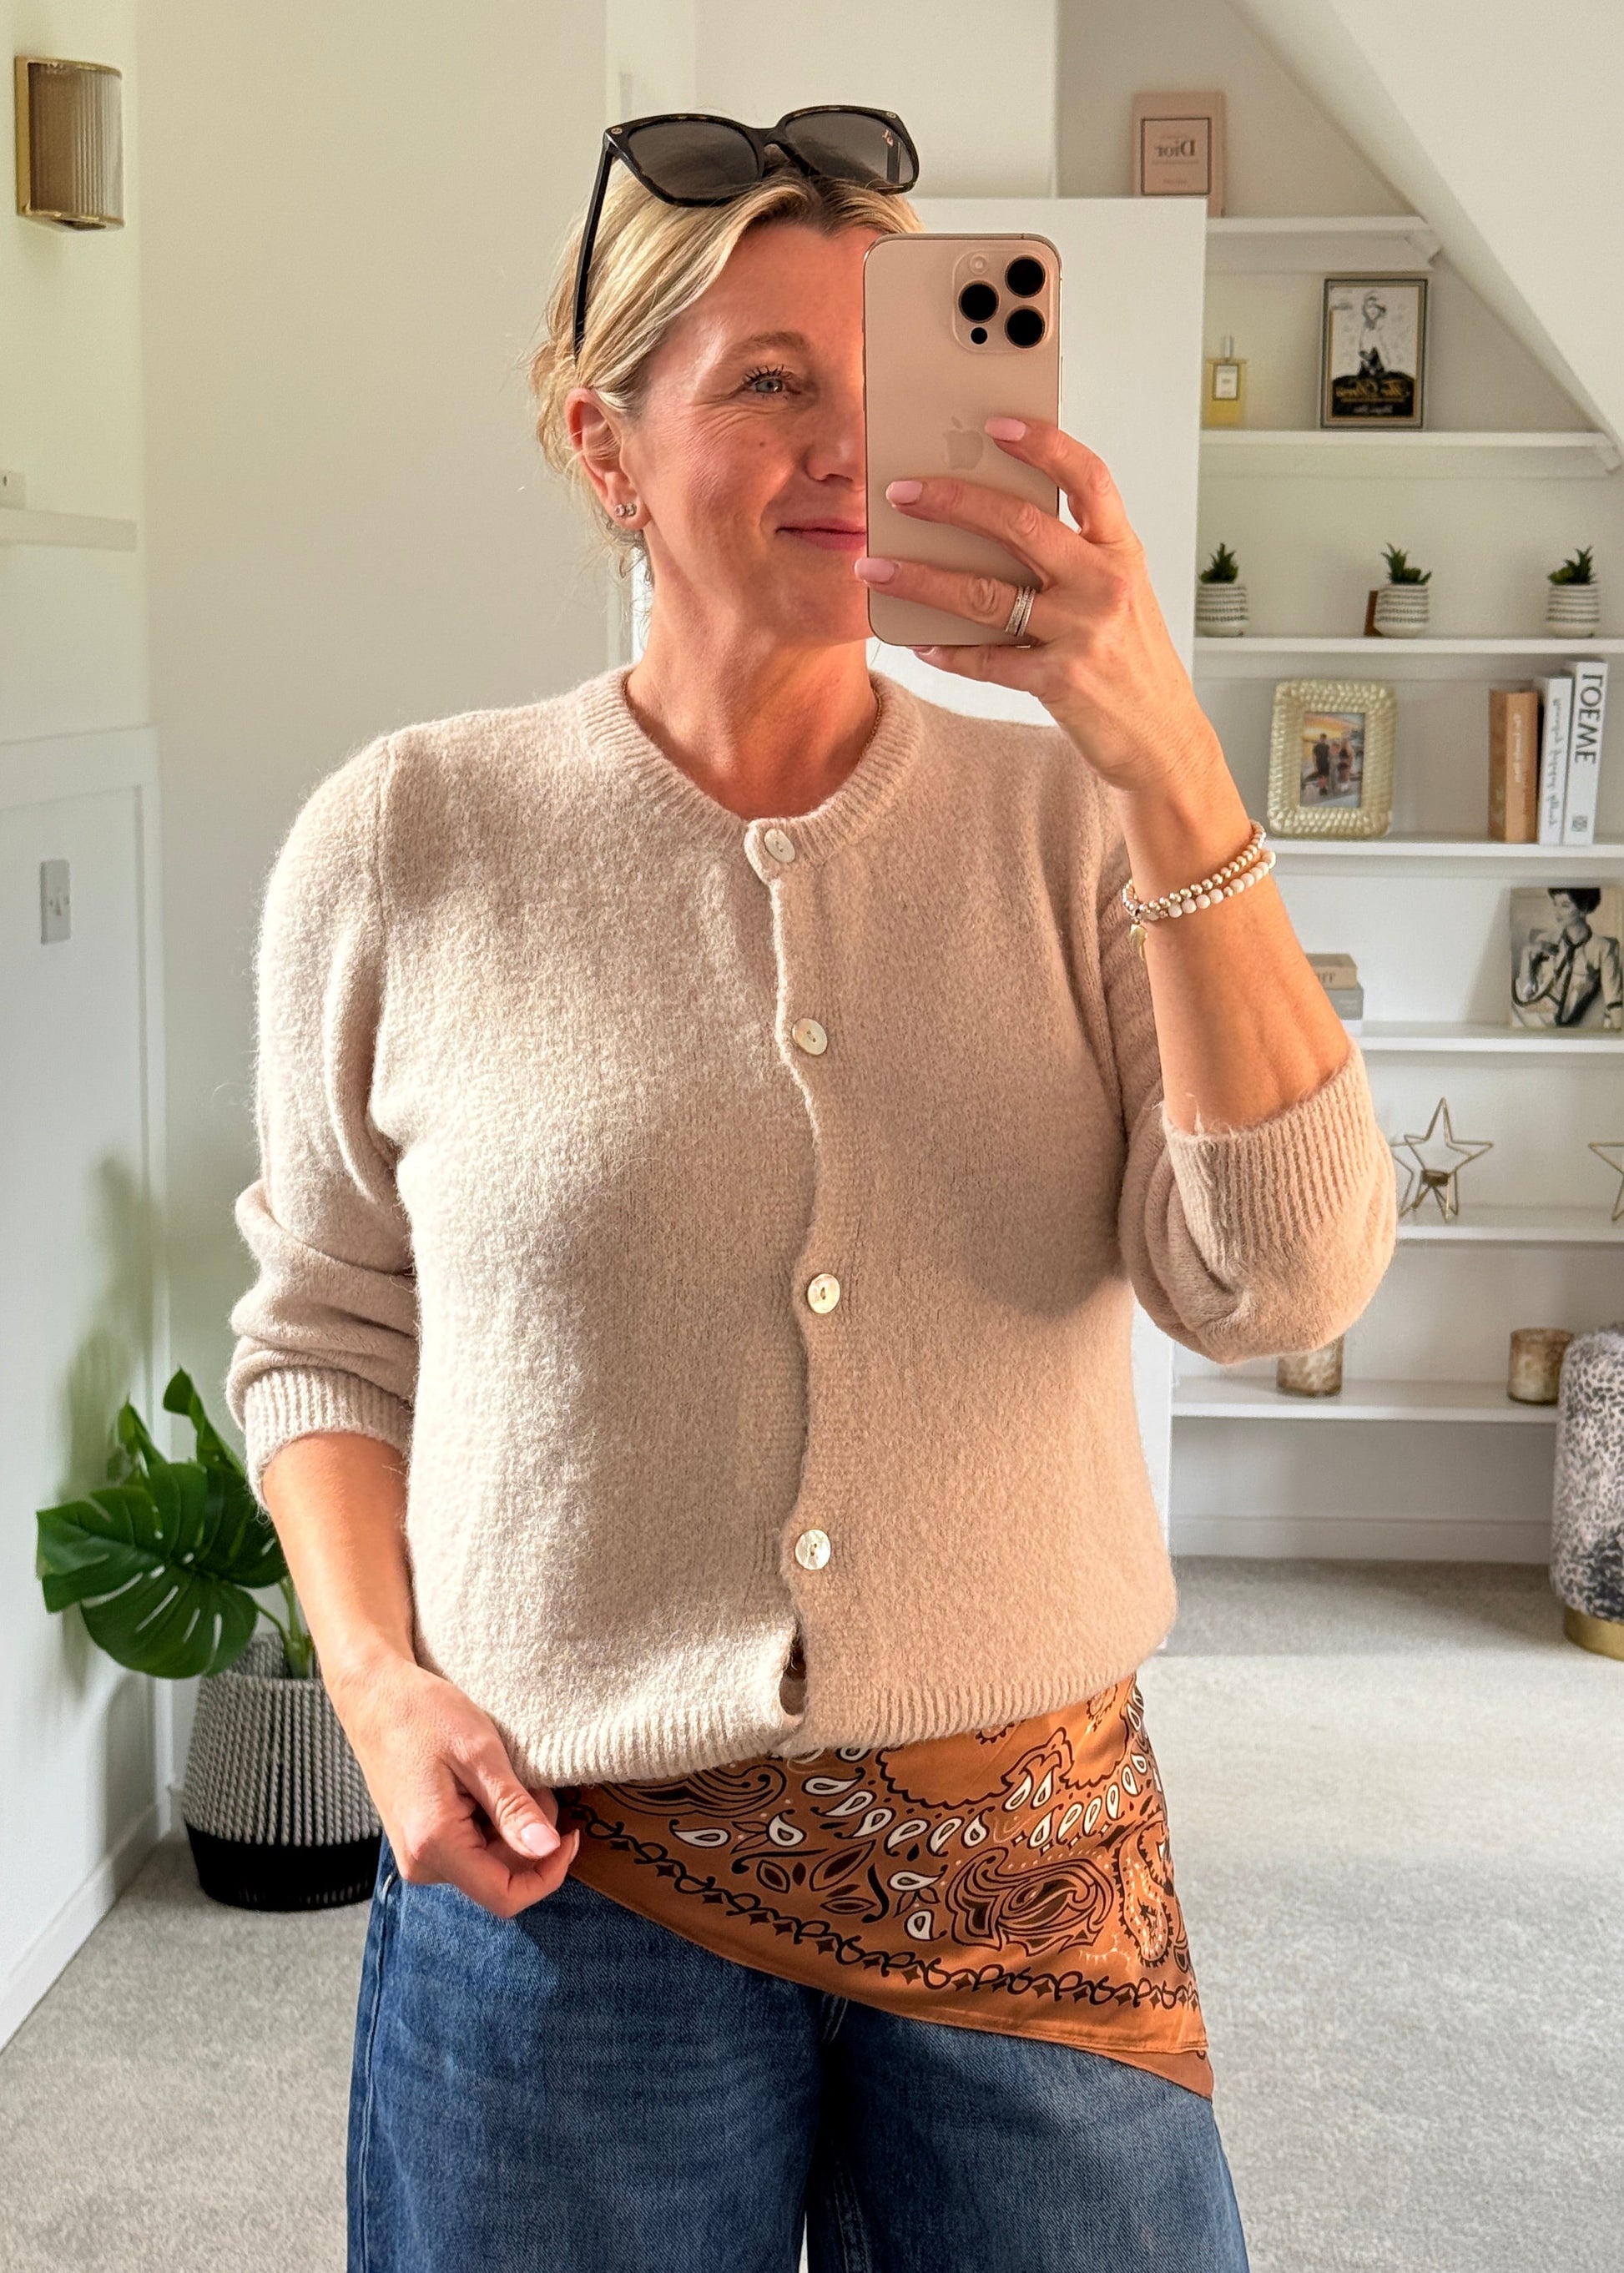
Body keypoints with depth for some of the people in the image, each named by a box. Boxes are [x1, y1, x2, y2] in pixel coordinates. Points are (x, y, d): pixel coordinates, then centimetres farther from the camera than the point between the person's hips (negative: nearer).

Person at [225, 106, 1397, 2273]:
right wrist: (383, 1684, -8)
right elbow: (326, 1328, 6)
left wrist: (1169, 765, -22)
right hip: (561, 1874, 0)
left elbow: (1282, 1281, -15)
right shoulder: (402, 843, -4)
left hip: (1039, 1861, 1)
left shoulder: (1068, 823, -3)